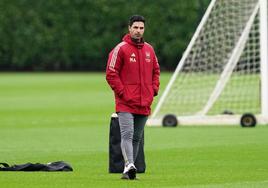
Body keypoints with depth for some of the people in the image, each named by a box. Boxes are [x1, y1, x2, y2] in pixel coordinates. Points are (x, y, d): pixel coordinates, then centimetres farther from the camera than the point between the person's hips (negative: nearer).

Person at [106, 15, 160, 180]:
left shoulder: (149, 49, 12)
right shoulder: (120, 49, -6)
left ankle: (130, 170, 18)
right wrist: (122, 92, -13)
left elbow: (156, 71, 22)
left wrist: (154, 90, 8)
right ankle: (129, 166, -29)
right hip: (125, 103, -6)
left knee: (137, 138, 11)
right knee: (127, 135, -17)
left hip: (144, 104, 6)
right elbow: (111, 74, -9)